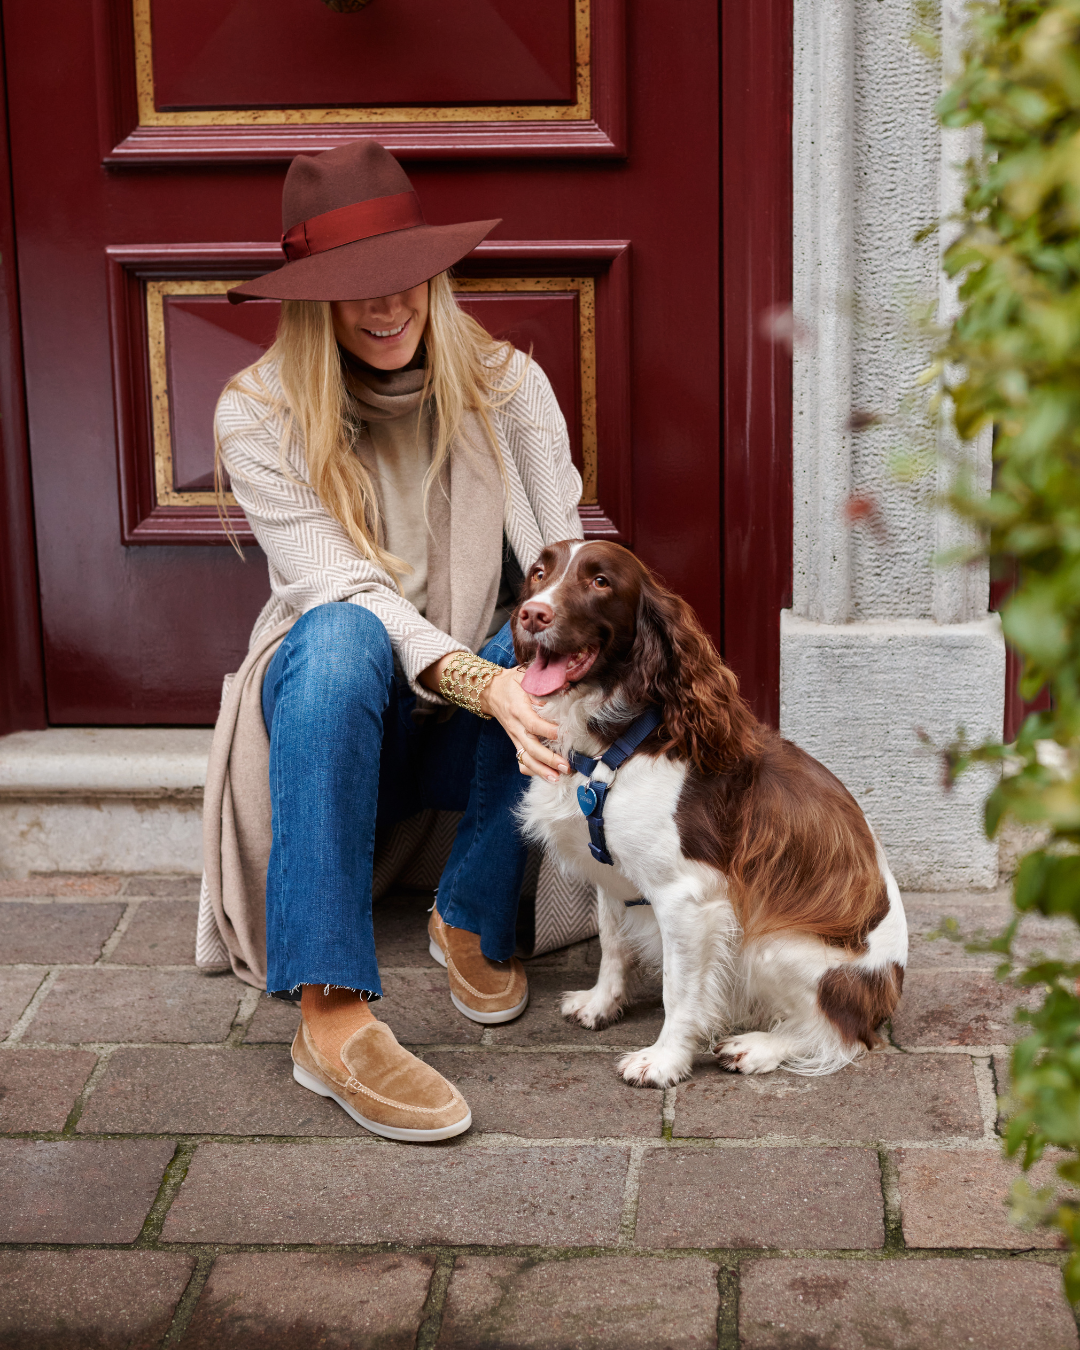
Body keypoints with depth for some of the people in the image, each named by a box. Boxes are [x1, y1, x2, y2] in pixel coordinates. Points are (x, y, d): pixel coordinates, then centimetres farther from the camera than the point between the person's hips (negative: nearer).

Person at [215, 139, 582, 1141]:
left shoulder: (504, 384, -5)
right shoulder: (258, 417, -12)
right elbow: (342, 592, -23)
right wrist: (480, 681, -41)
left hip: (476, 722, 2)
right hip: (342, 718, -2)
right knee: (340, 638, -37)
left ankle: (473, 918, -10)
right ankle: (331, 1017, -42)